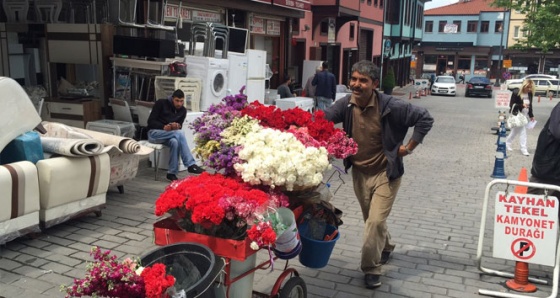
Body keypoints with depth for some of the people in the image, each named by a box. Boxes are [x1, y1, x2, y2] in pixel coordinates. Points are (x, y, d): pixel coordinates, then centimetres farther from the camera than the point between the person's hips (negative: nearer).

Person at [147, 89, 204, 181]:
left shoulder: (183, 110, 8)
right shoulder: (161, 103, -6)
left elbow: (179, 126, 9)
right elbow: (151, 121, -9)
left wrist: (177, 126, -17)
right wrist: (163, 127, -27)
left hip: (171, 134, 4)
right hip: (154, 133, -4)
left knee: (175, 142, -35)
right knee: (180, 133, -31)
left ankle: (172, 173, -29)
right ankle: (190, 165, -34)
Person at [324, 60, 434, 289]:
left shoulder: (391, 106, -22)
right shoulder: (345, 104, -12)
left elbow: (425, 118, -15)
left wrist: (408, 147, -14)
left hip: (385, 172, -4)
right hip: (359, 172, 5)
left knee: (376, 221, -9)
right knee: (371, 219, 20)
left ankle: (371, 268, 10)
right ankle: (386, 247, 50)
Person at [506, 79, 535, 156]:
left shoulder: (530, 94, 1)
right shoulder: (516, 92, -16)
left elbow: (530, 105, 11)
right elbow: (511, 105, -15)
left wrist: (531, 116, 10)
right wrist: (522, 105, -28)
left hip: (524, 115, 6)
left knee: (515, 131, 15)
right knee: (522, 132, -8)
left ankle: (507, 143, 33)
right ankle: (524, 149, 0)